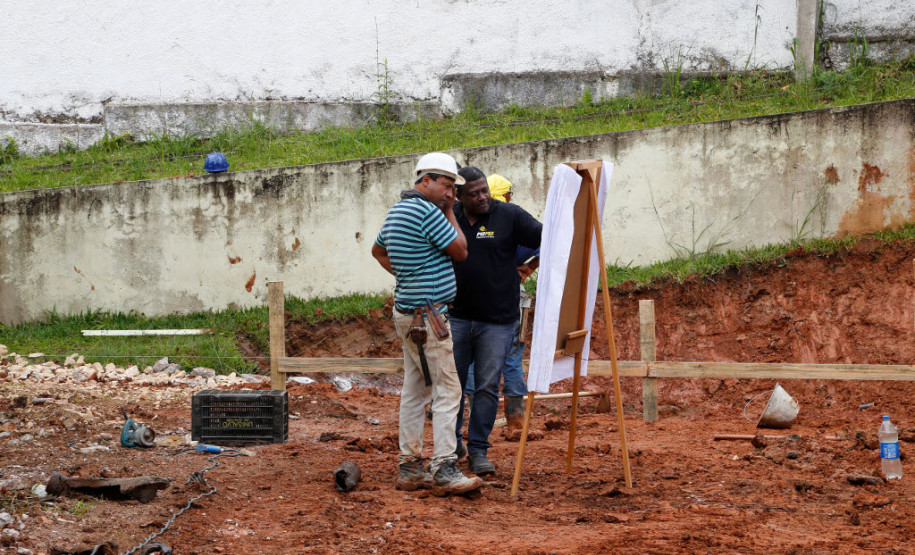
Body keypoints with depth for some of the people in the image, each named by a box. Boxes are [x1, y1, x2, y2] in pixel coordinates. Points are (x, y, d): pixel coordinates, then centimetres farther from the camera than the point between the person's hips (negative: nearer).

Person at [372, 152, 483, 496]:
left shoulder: (397, 211, 15)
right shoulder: (427, 211, -16)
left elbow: (378, 250, 30)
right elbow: (460, 251, -9)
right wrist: (450, 212, -1)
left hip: (407, 312, 10)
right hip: (428, 313, -10)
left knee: (414, 391, 12)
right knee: (447, 391, -9)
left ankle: (409, 467, 14)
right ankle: (444, 470, -12)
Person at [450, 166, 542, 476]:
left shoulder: (509, 216, -3)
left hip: (497, 321, -2)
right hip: (456, 318, 2)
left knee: (487, 386, -1)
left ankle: (478, 450, 8)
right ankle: (451, 444, 26)